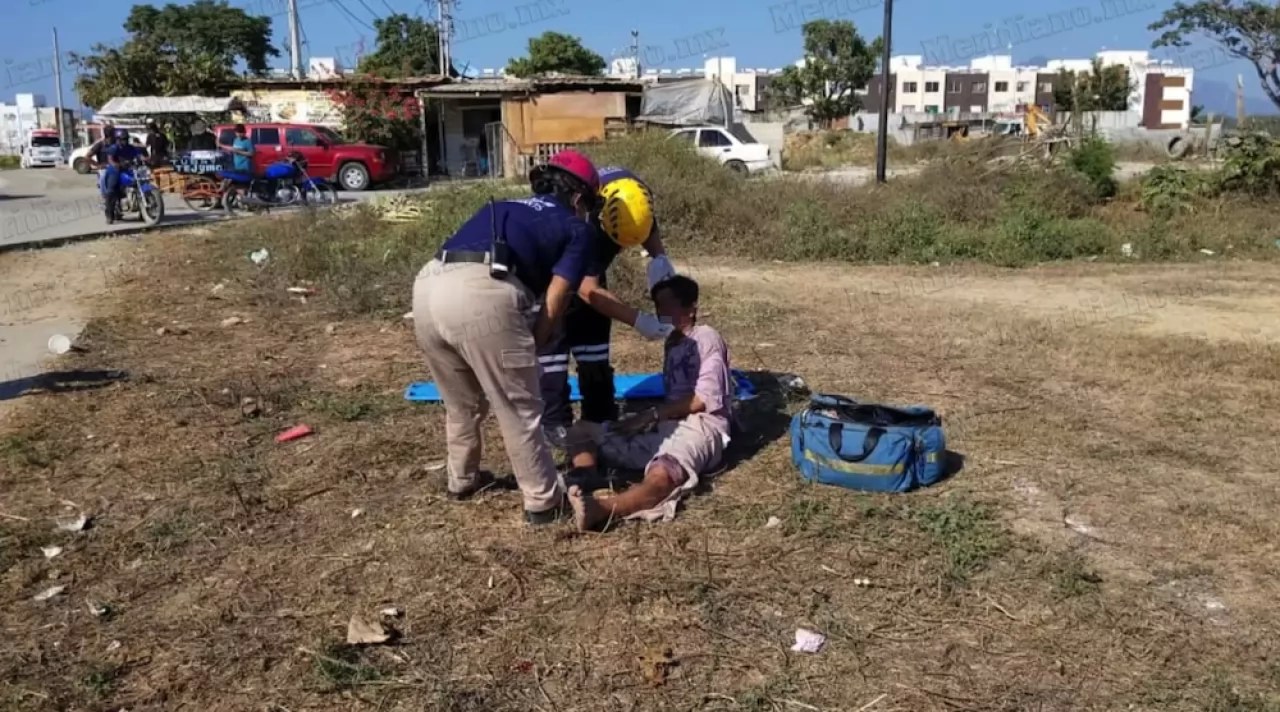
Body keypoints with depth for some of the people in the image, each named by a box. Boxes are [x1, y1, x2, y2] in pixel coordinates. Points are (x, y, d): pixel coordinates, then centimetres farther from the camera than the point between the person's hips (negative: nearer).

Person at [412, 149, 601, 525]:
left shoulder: (504, 208, 34)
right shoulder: (577, 228, 18)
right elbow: (552, 307, 7)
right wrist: (528, 350, 19)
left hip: (428, 286, 7)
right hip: (480, 294, -6)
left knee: (462, 402, 28)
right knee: (520, 410, 11)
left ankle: (462, 480, 45)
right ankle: (544, 502, 22)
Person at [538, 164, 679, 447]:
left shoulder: (635, 195, -26)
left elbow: (648, 230, -2)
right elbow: (587, 290, -43)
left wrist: (660, 258, -23)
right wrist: (638, 319, -46)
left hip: (588, 268, 6)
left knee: (594, 337, 8)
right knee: (553, 342, -7)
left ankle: (600, 416, 16)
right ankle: (556, 422, 2)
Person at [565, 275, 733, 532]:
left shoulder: (706, 337, 1)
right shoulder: (672, 343, 24)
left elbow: (705, 399, -9)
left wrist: (652, 414, -11)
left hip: (701, 426, -8)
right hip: (667, 425, 8)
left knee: (661, 474, -41)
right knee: (582, 431, -2)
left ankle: (600, 509, -66)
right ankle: (579, 492, -33)